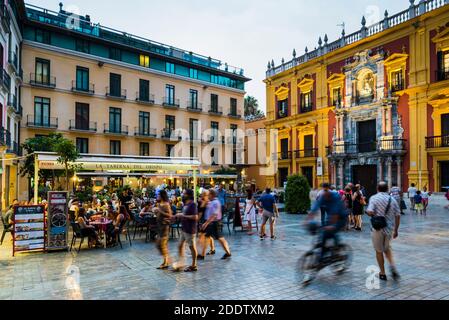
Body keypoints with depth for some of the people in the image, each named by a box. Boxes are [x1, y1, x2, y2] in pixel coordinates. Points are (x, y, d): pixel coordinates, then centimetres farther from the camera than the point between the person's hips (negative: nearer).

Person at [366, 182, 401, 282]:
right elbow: (398, 215, 3)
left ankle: (383, 273, 19)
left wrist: (374, 216, 3)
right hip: (390, 228, 4)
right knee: (387, 248, 25)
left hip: (378, 228, -4)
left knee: (379, 251, 11)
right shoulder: (392, 199, 3)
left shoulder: (374, 198, -9)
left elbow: (370, 212, -22)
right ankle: (392, 265, 4)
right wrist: (396, 230, 12)